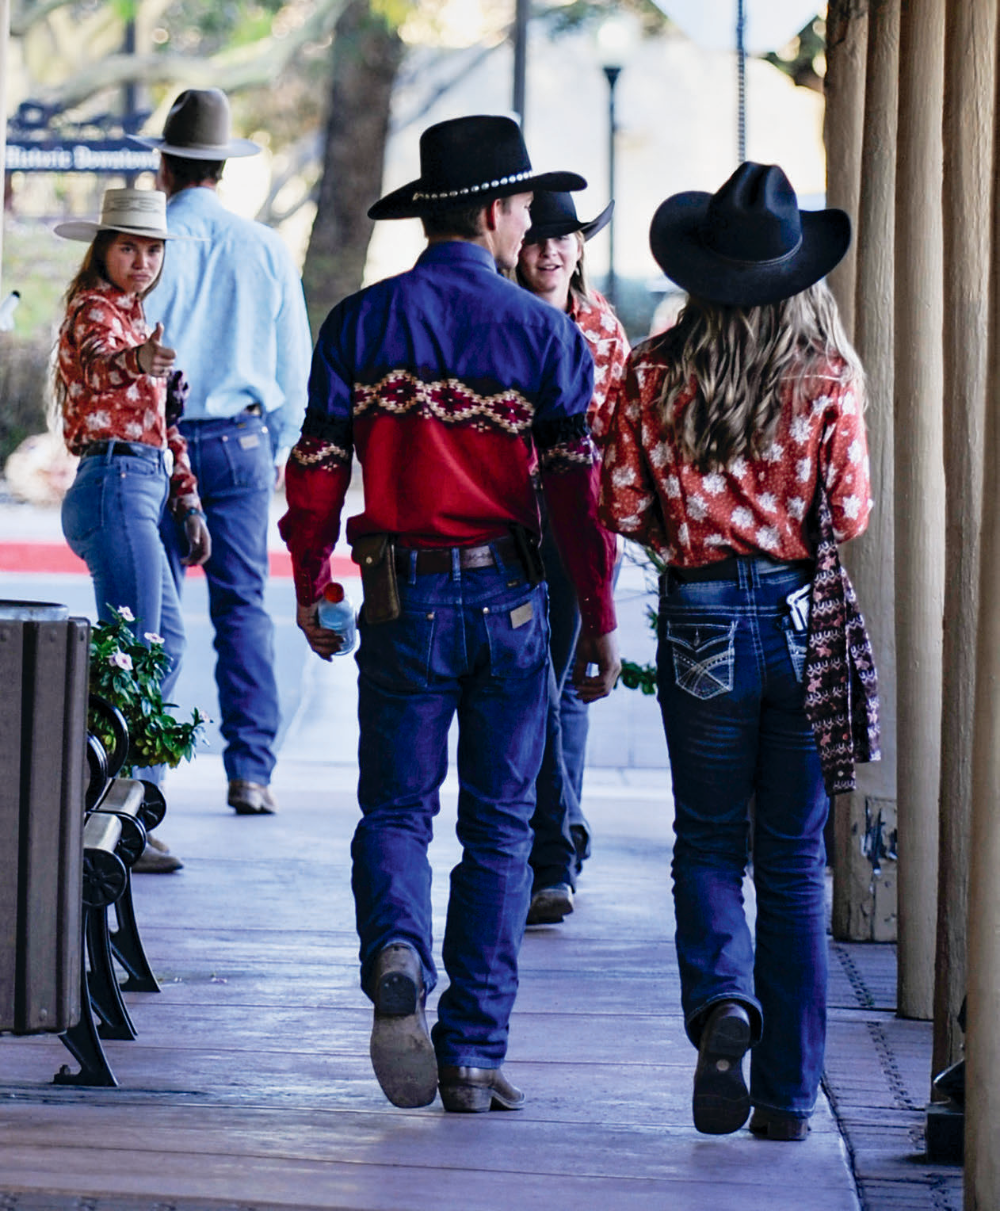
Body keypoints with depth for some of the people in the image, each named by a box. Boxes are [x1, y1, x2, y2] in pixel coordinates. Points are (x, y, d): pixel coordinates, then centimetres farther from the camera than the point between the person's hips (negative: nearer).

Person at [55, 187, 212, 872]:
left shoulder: (132, 315, 21)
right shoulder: (93, 308, -8)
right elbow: (100, 357, -32)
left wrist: (188, 503, 18)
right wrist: (134, 361, -55)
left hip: (141, 488, 10)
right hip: (117, 486, -10)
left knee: (167, 641, 17)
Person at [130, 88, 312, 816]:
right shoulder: (266, 249, 2)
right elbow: (294, 360, 9)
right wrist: (281, 445, 20)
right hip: (243, 441, 2)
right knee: (243, 606, 4)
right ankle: (251, 771, -1)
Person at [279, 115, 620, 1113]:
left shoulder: (361, 322, 0)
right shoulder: (545, 333, -3)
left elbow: (317, 468, 1)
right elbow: (578, 485, -7)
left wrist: (310, 590, 13)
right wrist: (600, 619, -2)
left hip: (403, 597, 1)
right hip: (509, 598, -1)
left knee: (396, 807, 9)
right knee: (498, 825, 8)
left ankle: (396, 952, -23)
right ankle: (473, 1056, 7)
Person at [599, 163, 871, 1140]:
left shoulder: (655, 373, -4)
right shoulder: (829, 377, -7)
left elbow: (620, 508, -4)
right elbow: (850, 516, -7)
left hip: (701, 620, 0)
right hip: (804, 619, 0)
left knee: (708, 841, 13)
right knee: (793, 860, 9)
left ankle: (722, 999, -17)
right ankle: (787, 1095, 11)